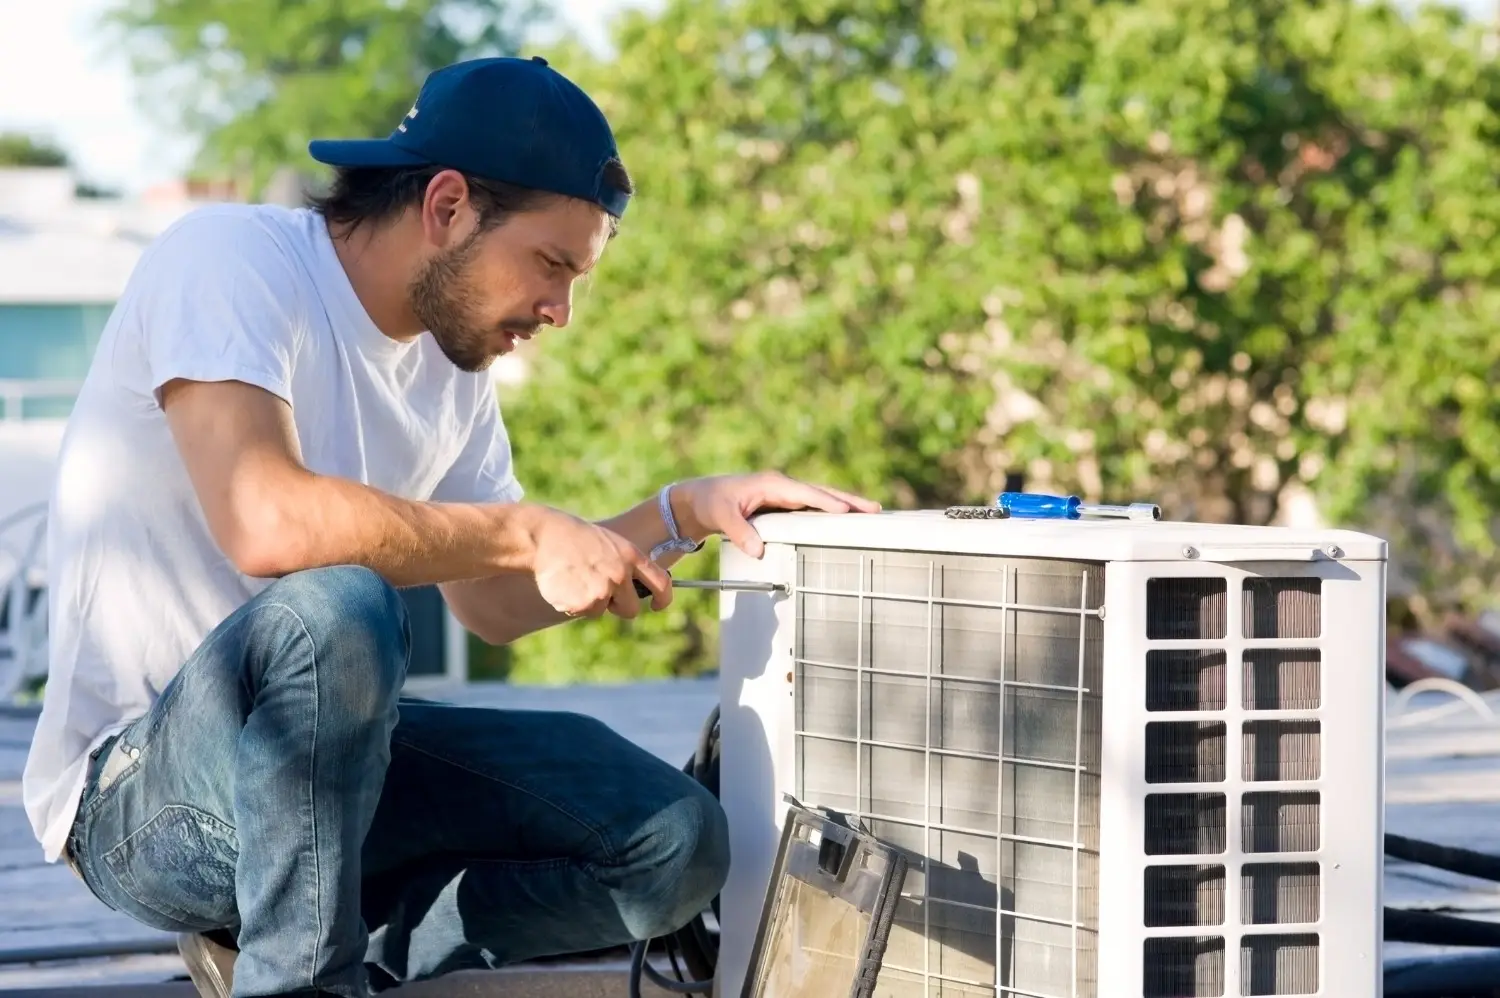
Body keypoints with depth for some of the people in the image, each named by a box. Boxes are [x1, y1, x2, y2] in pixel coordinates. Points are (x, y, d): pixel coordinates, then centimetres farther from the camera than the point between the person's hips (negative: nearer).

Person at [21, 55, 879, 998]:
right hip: (132, 787, -8)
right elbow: (265, 521, -32)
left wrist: (683, 513, 5)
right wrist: (525, 531, -23)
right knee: (335, 611, -37)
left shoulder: (452, 355, 9)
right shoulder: (229, 259, -15)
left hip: (325, 759, 8)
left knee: (676, 843, -3)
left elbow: (493, 602, 17)